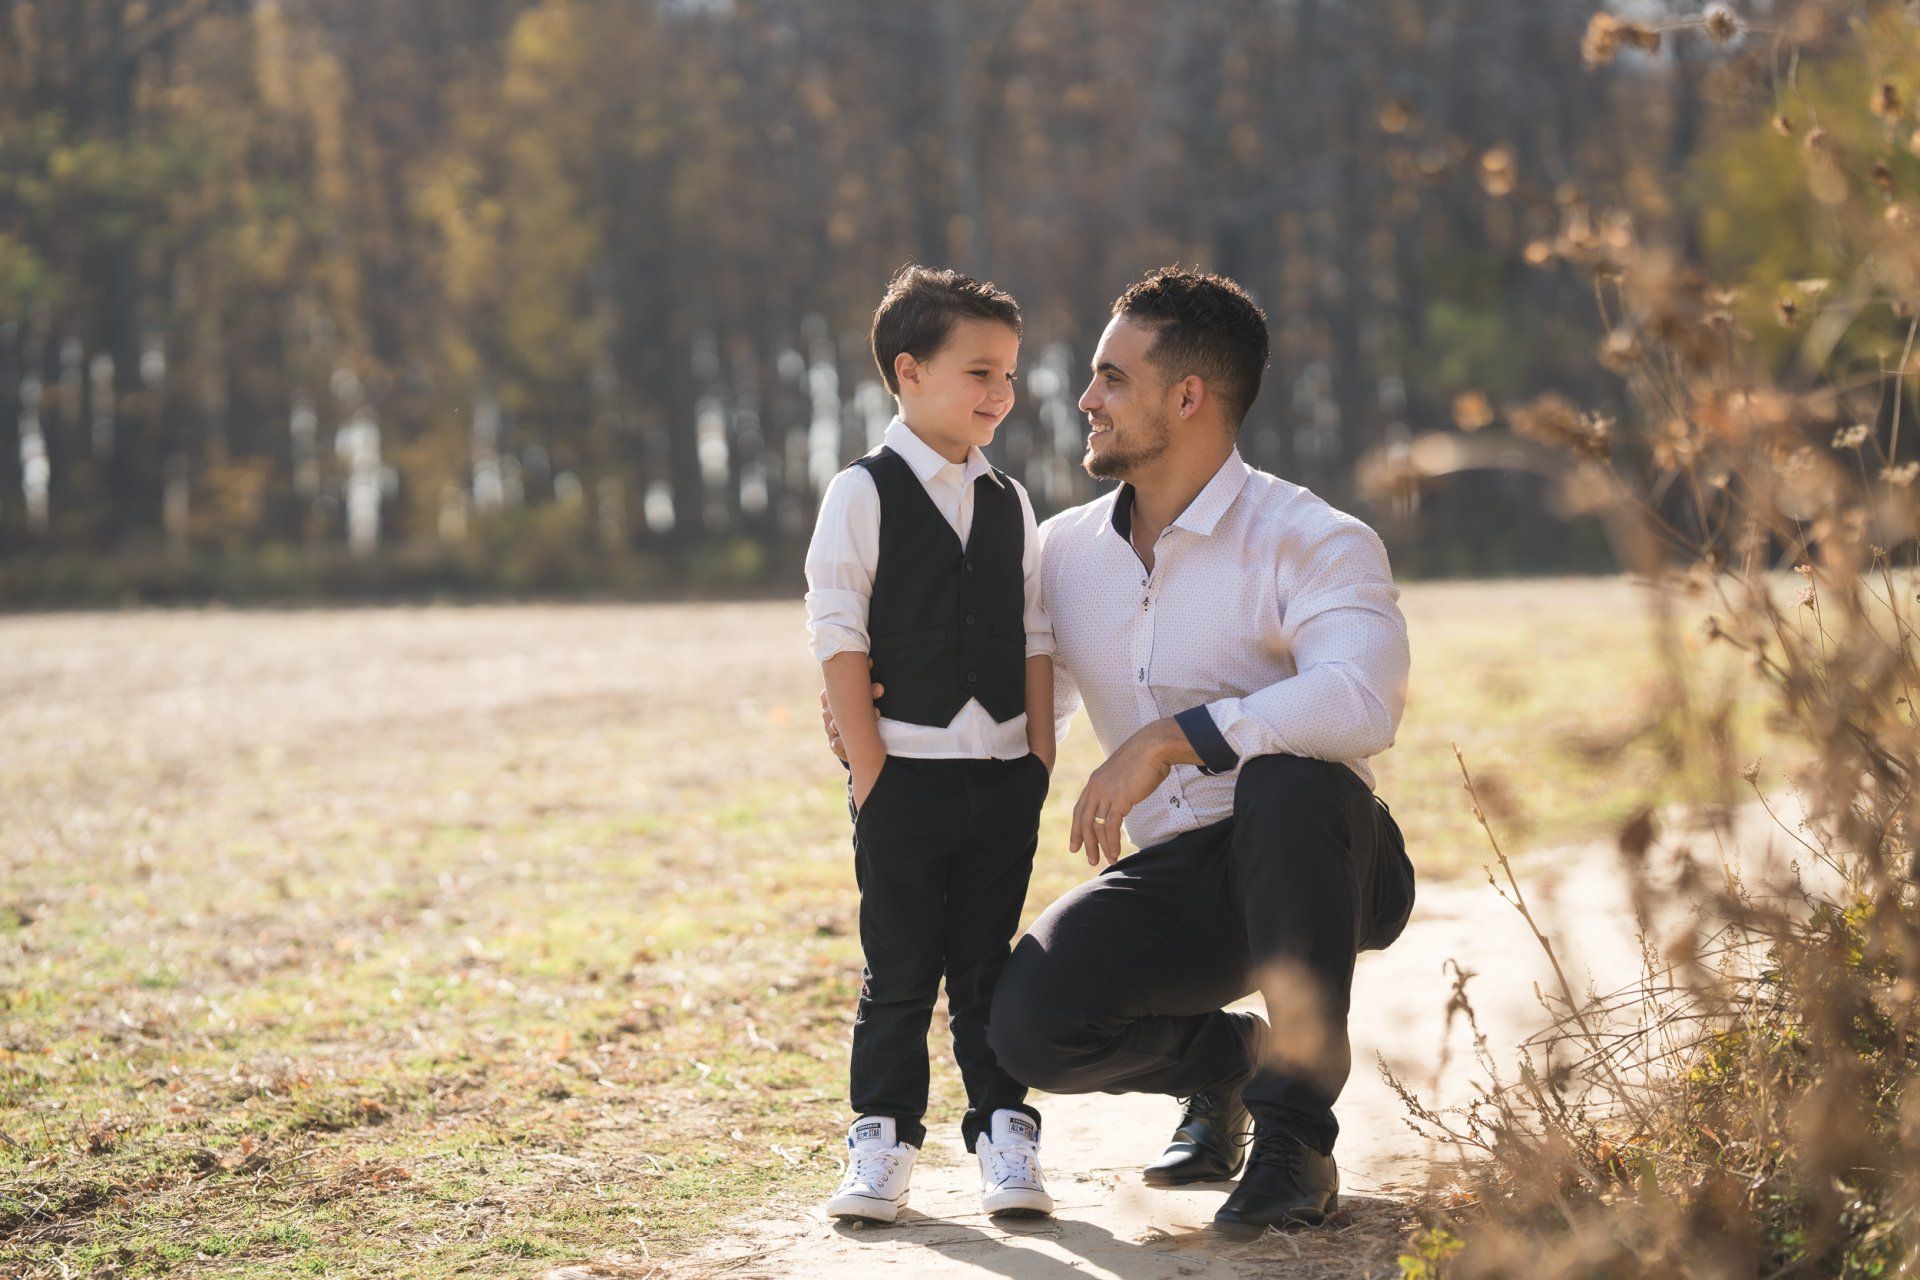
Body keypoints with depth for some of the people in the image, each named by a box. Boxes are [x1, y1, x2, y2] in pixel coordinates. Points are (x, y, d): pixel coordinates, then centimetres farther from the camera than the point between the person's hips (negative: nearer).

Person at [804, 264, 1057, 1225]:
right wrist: (869, 767, -11)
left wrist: (1041, 753, 4)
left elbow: (1035, 638, 12)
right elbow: (839, 637, -7)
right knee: (899, 973, 2)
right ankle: (882, 1142, 11)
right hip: (905, 773, -4)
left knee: (988, 968, 8)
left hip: (1003, 774, 4)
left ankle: (1004, 1134, 14)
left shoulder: (1009, 504, 11)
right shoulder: (863, 495, -3)